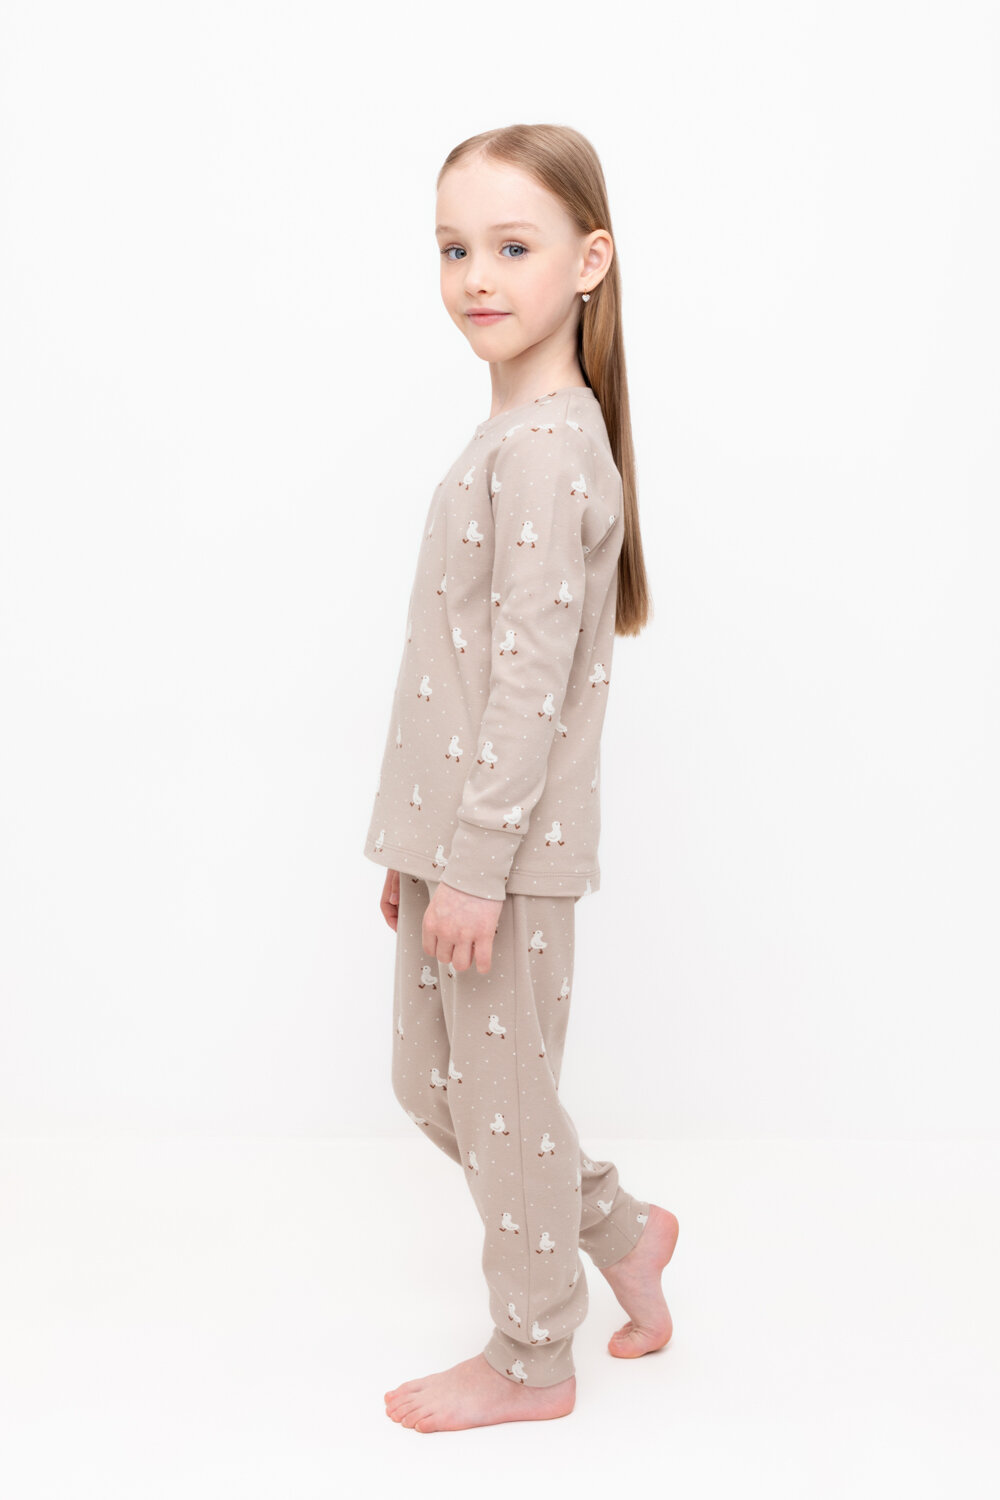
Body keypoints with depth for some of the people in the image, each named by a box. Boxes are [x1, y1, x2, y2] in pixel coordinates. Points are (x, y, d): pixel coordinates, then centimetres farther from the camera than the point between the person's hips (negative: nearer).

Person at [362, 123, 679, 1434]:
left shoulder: (550, 446, -17)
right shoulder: (517, 438, 14)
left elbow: (530, 677, -21)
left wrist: (477, 864, -20)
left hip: (509, 847, -9)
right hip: (453, 833, 9)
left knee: (503, 1095, 6)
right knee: (432, 1082, 19)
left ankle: (532, 1360, 27)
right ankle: (621, 1230, 36)